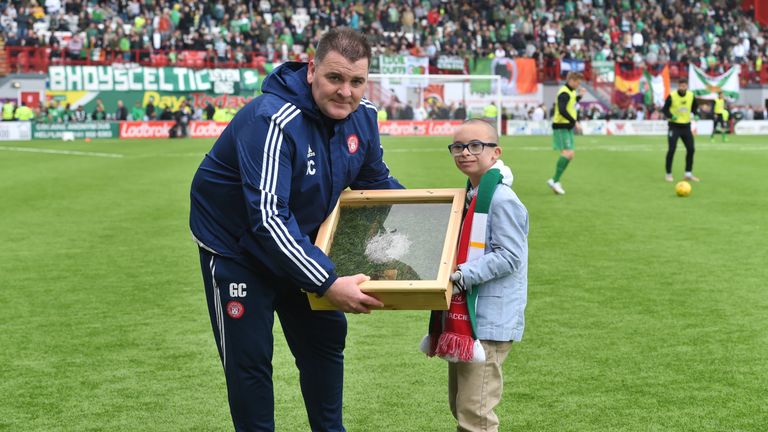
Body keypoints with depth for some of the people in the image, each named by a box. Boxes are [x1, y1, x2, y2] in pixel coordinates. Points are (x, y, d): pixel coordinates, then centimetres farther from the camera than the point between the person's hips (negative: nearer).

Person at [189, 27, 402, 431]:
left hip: (298, 243, 7)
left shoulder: (362, 115, -11)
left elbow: (376, 180, 11)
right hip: (236, 246, -7)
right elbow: (267, 219, -39)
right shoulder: (272, 121, -34)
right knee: (249, 358, 0)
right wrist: (328, 283, -41)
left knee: (326, 340, 14)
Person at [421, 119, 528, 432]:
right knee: (460, 405, 18)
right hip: (463, 316, 10)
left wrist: (461, 276, -25)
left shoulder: (502, 200, -15)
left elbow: (509, 257, -20)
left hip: (488, 322, -10)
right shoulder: (470, 196, 13)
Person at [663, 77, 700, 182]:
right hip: (674, 126, -4)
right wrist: (671, 116, -25)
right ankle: (668, 174, 4)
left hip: (686, 126, 4)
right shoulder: (672, 96, -13)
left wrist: (695, 114, -6)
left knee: (691, 149, 2)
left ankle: (688, 173, 14)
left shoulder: (691, 96, -1)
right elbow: (665, 109, -7)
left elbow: (695, 107, 14)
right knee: (671, 150, -9)